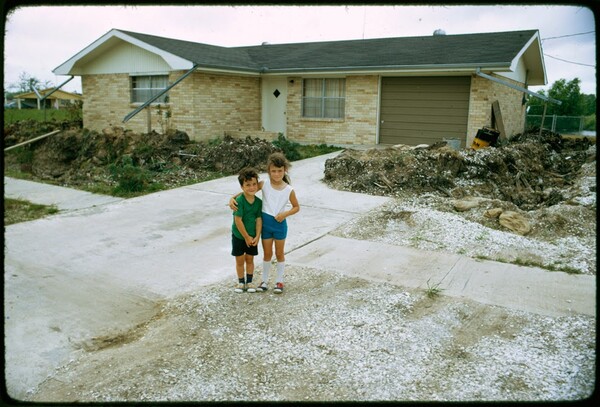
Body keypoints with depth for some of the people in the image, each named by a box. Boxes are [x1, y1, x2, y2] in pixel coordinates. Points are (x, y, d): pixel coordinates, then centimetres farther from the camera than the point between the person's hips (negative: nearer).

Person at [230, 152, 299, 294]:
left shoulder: (289, 190, -10)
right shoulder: (264, 184, -9)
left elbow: (296, 207, 2)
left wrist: (285, 214, -16)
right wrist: (232, 198, -17)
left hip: (280, 224, -1)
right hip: (265, 222, 1)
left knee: (279, 253, 14)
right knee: (267, 253, 14)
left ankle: (279, 281, 29)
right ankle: (265, 280, 31)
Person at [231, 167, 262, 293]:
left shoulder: (258, 201, -8)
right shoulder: (239, 201, -23)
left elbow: (259, 220, -4)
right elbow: (238, 220, -22)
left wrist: (257, 237, -11)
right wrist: (246, 237, -16)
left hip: (252, 236, 4)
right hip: (239, 236, -3)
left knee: (250, 259, 15)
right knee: (240, 260, 11)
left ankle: (249, 281, 30)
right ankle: (241, 282, 28)